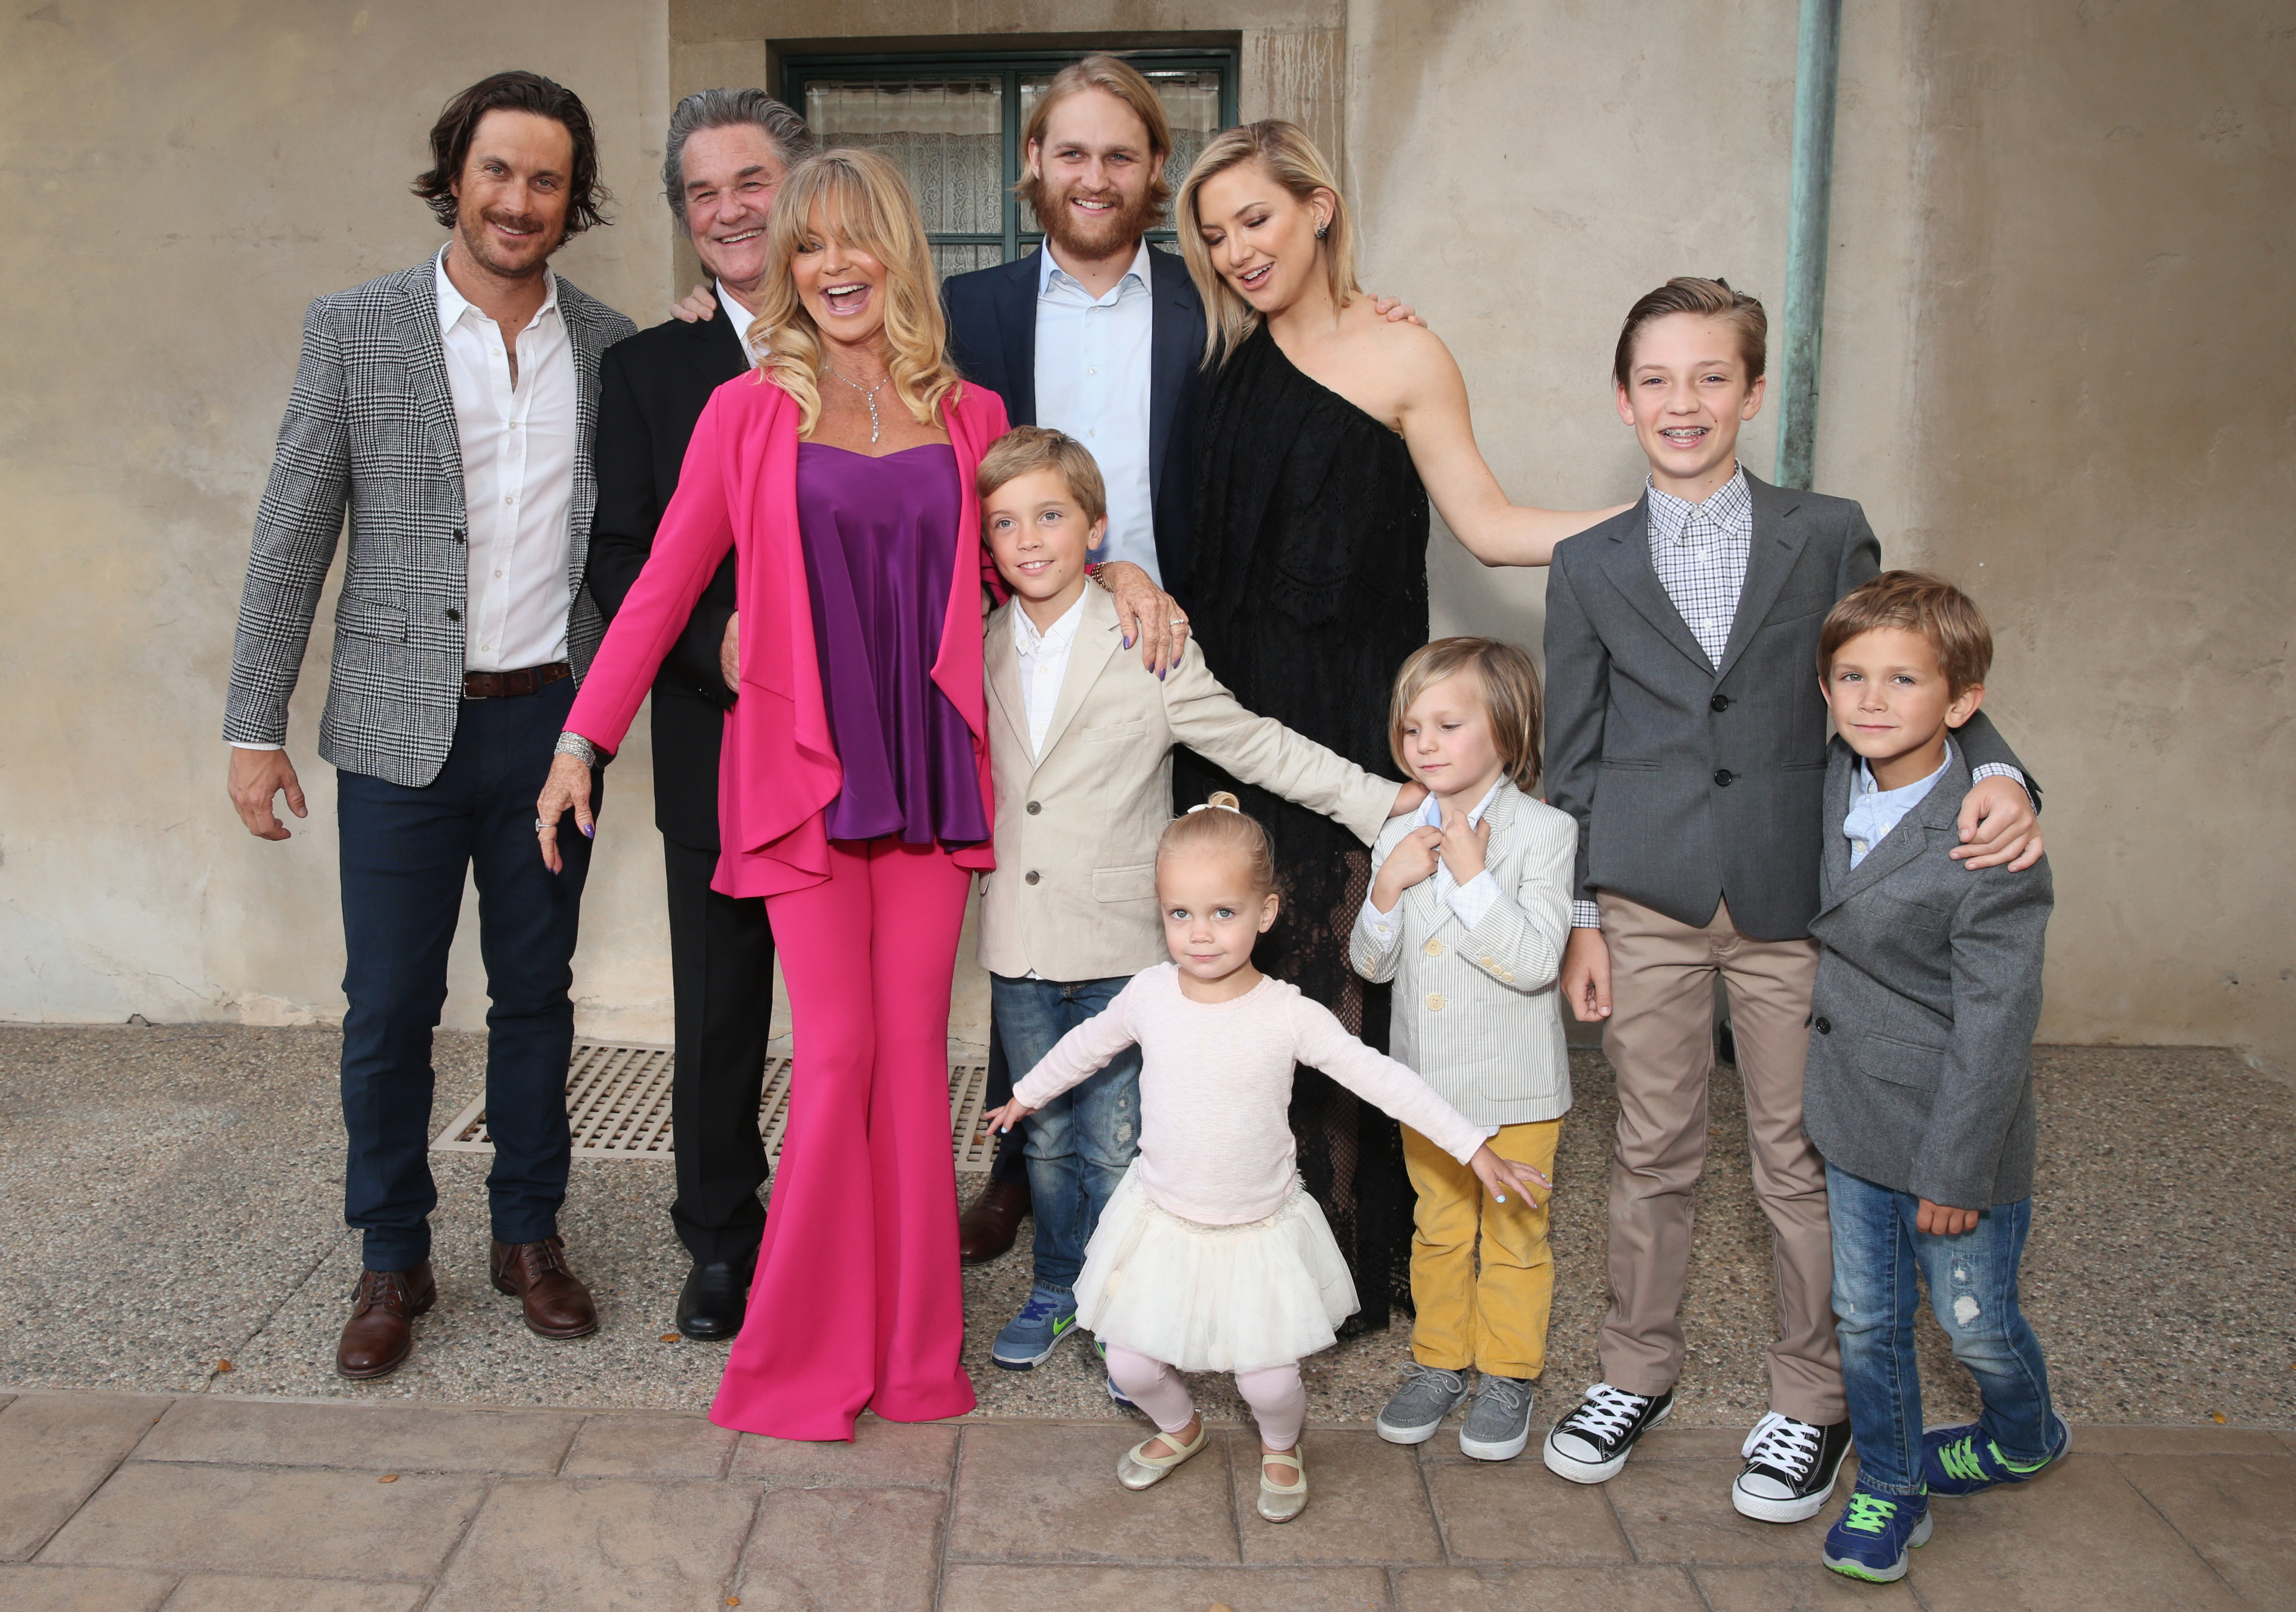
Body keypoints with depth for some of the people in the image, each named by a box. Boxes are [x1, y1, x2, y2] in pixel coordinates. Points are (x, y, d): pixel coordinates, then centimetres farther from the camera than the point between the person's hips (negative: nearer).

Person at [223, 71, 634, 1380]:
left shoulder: (608, 342, 5)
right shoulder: (355, 329, -1)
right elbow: (293, 539, 0)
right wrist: (255, 728, -2)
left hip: (551, 720, 2)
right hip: (405, 723, -1)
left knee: (537, 994, 12)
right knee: (389, 1008, 5)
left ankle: (531, 1236, 27)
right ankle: (393, 1261, 22)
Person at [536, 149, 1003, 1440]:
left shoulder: (969, 418, 8)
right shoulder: (749, 413, 2)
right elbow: (667, 584, 3)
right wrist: (583, 739, 0)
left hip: (931, 769, 2)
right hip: (805, 773, -2)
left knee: (914, 1051, 5)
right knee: (838, 1052, -4)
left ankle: (912, 1347, 18)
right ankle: (809, 1357, 13)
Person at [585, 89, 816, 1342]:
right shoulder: (647, 369, 8)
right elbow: (618, 556, 2)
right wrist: (715, 640, -16)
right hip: (718, 748, 1)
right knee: (718, 1010, 10)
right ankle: (721, 1246, 27)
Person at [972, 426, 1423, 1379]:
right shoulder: (978, 651, 5)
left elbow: (1255, 745, -5)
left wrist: (1382, 800, -8)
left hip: (1120, 951, -4)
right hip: (1018, 950, 4)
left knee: (1116, 1150, 1)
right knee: (1047, 1137, 16)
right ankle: (1058, 1291, 35)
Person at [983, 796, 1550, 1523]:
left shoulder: (1289, 1015, -17)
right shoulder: (1148, 995, -10)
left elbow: (1381, 1077, -12)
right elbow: (1087, 1045, 10)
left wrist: (1474, 1148, -14)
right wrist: (1026, 1095, 24)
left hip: (1259, 1232, -2)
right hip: (1162, 1221, 2)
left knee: (1269, 1382, -2)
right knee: (1131, 1364, 5)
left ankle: (1280, 1448, 36)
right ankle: (1179, 1428, 41)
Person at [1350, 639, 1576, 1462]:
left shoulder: (1544, 832, -13)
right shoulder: (1400, 837, 2)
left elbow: (1536, 962, -21)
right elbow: (1371, 963, 3)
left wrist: (1472, 875, -24)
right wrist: (1388, 887, -14)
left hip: (1516, 1089, -4)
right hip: (1427, 1083, 4)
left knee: (1514, 1238, 10)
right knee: (1438, 1228, 17)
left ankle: (1508, 1376, 26)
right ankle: (1438, 1362, 33)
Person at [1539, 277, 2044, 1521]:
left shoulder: (1830, 537, 4)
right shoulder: (1589, 567, 6)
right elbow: (1572, 760, 7)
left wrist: (1996, 775, -15)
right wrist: (1578, 917, 3)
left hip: (1792, 898, 0)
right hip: (1647, 903, 1)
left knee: (1800, 1157, 8)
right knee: (1652, 1151, 10)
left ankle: (1811, 1399, 25)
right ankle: (1637, 1372, 29)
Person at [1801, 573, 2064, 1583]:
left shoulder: (1991, 852, -25)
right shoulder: (1835, 780, -4)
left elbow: (1993, 1027, -21)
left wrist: (1955, 1169, -17)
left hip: (1951, 1131, -6)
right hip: (1854, 1119, 6)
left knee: (1975, 1323, 14)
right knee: (1865, 1319, 15)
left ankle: (2027, 1440, 45)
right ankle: (1889, 1487, 34)